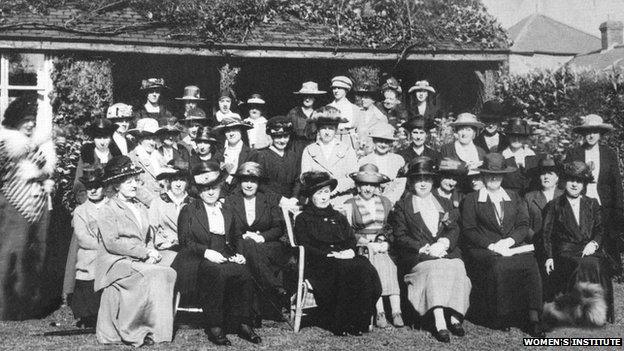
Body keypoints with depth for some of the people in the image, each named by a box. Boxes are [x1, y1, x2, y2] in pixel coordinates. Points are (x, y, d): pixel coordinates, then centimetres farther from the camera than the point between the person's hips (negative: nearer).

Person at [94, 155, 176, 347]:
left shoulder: (141, 208, 22)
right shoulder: (108, 210, -1)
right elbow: (112, 243, -12)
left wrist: (152, 252, -1)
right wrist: (145, 252, -16)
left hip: (140, 261, 6)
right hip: (116, 262, -6)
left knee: (168, 273, -24)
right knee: (152, 276, -31)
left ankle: (159, 329, -22)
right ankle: (134, 332, -20)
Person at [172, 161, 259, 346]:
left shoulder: (228, 212, 23)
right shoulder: (189, 211, 10)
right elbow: (185, 242, -1)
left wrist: (237, 254, 3)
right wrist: (205, 251, -17)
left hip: (224, 259, 4)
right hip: (197, 261, -4)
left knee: (244, 272, -29)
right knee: (216, 271, -37)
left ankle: (242, 324, -22)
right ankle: (213, 327, -32)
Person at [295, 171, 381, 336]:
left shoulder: (338, 217, 27)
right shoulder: (302, 219, 11)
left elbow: (352, 241, 20)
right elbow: (306, 248, -1)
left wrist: (350, 251, -5)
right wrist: (332, 254, -13)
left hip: (345, 259, 4)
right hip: (318, 264, -4)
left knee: (365, 268, -28)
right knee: (345, 268, -35)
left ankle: (360, 322, -24)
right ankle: (340, 324, -29)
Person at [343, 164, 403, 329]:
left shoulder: (385, 202, 17)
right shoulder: (349, 204, 7)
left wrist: (387, 243, -4)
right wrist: (369, 244, -9)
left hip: (383, 246, 2)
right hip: (361, 247, -2)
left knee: (388, 266, -30)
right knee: (372, 267, -32)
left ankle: (396, 311, -35)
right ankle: (379, 311, -35)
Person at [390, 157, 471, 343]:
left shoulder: (445, 204, 25)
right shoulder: (402, 206, 14)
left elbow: (454, 230, 11)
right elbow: (400, 237, 3)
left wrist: (443, 243, -12)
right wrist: (424, 249, -12)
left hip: (446, 251, 3)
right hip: (417, 257, -3)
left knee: (457, 268, -30)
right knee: (434, 268, -34)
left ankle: (454, 318, -32)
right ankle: (440, 323, -43)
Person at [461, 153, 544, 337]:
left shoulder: (514, 198, 23)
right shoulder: (471, 200, 12)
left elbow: (523, 226, 12)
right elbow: (468, 230, 2)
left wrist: (509, 240, -9)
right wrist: (491, 245, -13)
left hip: (513, 247, 2)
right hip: (482, 250, -2)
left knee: (530, 263, -30)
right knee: (499, 266, -35)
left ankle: (533, 317, -31)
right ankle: (501, 316, -23)